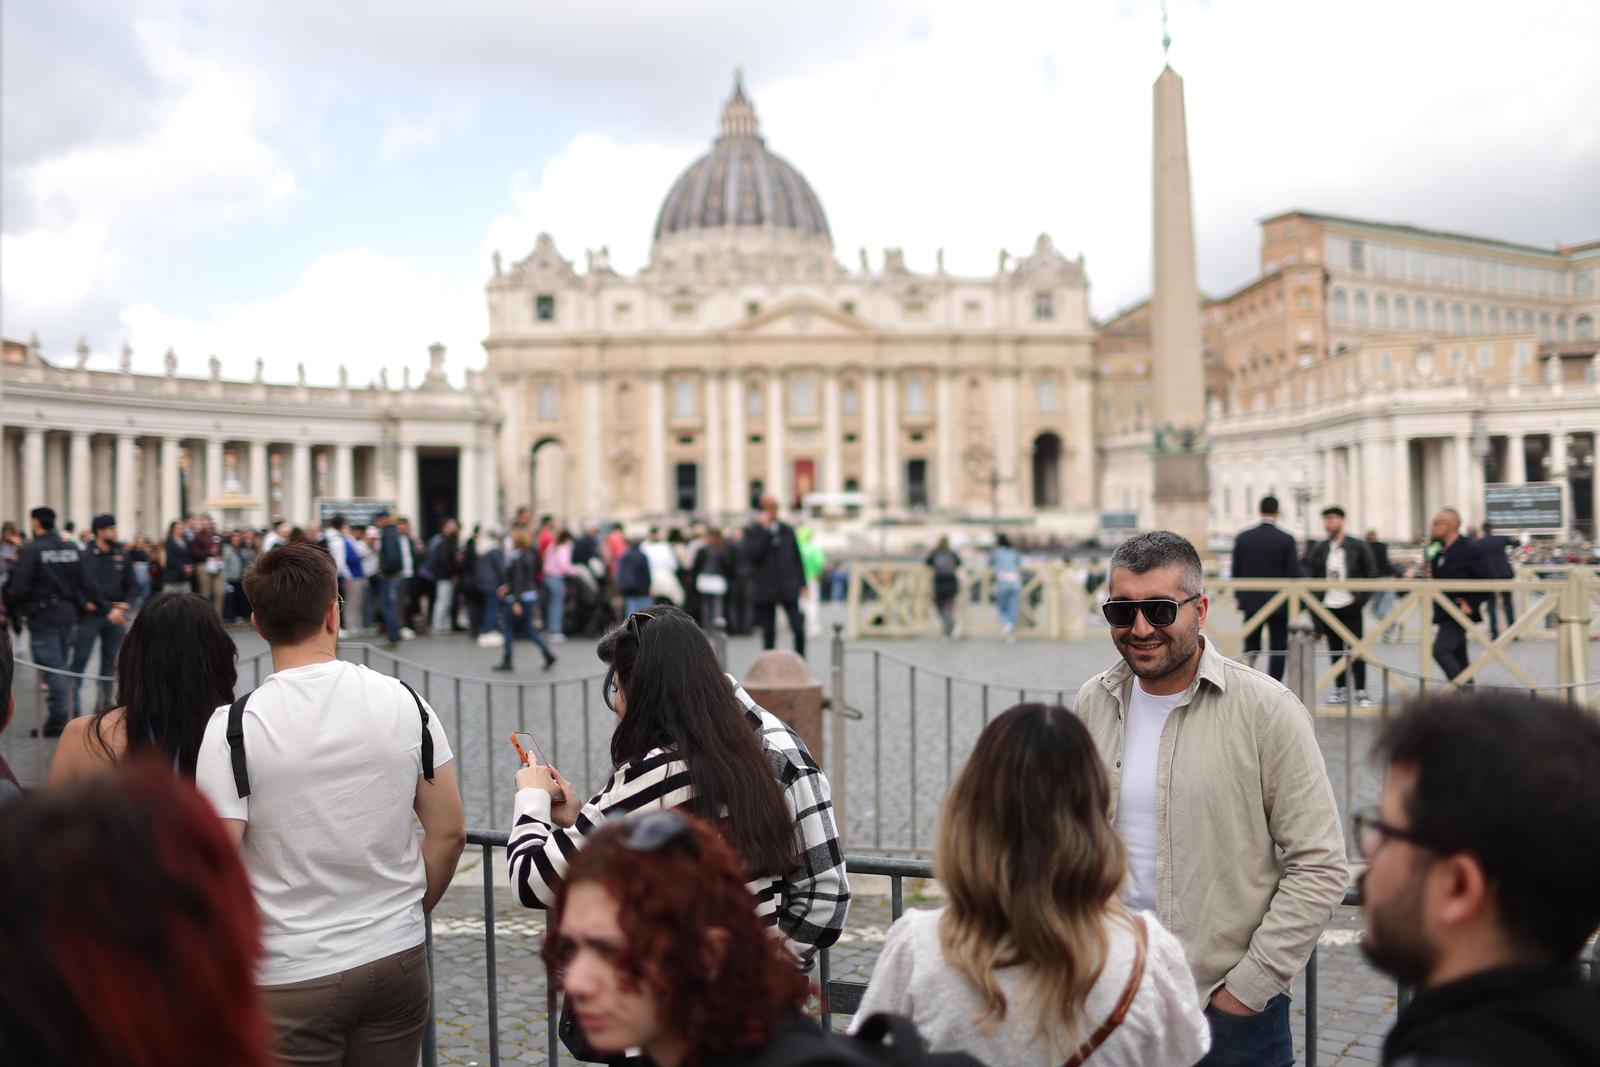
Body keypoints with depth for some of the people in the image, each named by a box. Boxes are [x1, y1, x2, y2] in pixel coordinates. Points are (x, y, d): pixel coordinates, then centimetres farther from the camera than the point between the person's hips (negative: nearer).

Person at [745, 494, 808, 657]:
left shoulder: (787, 530, 9)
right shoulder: (752, 531, 0)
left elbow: (797, 557, 12)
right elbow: (753, 554, -15)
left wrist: (801, 583, 4)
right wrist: (763, 530, -17)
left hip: (788, 588, 2)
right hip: (765, 590, -2)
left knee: (799, 628, -6)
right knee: (768, 633, 4)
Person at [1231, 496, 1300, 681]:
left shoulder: (1243, 538, -2)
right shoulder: (1286, 540, -9)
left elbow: (1236, 571, 2)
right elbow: (1294, 574, -9)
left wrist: (1239, 597, 15)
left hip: (1251, 602, 2)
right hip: (1280, 604, -2)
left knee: (1251, 646, 14)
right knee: (1277, 650, 6)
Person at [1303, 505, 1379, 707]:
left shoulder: (1357, 547, -1)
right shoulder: (1318, 549, 7)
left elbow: (1372, 574, 2)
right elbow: (1310, 577, 9)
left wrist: (1362, 598, -5)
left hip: (1350, 606, -3)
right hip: (1328, 607, 3)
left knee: (1356, 650, -2)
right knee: (1335, 650, 7)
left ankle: (1361, 692, 2)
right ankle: (1339, 690, 15)